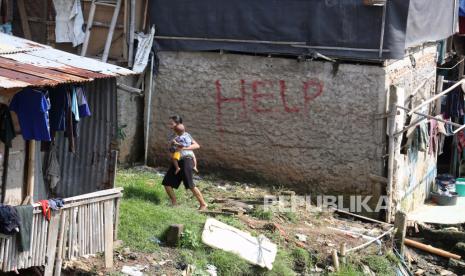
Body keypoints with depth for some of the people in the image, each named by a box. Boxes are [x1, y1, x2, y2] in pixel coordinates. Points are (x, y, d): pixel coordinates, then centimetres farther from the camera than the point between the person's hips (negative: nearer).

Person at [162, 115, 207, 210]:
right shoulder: (172, 136, 11)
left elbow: (197, 145, -16)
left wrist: (184, 148, -27)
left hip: (185, 161, -7)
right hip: (176, 162, 7)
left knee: (190, 185, -7)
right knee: (167, 183, 3)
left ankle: (203, 204, 5)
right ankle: (174, 203, 17)